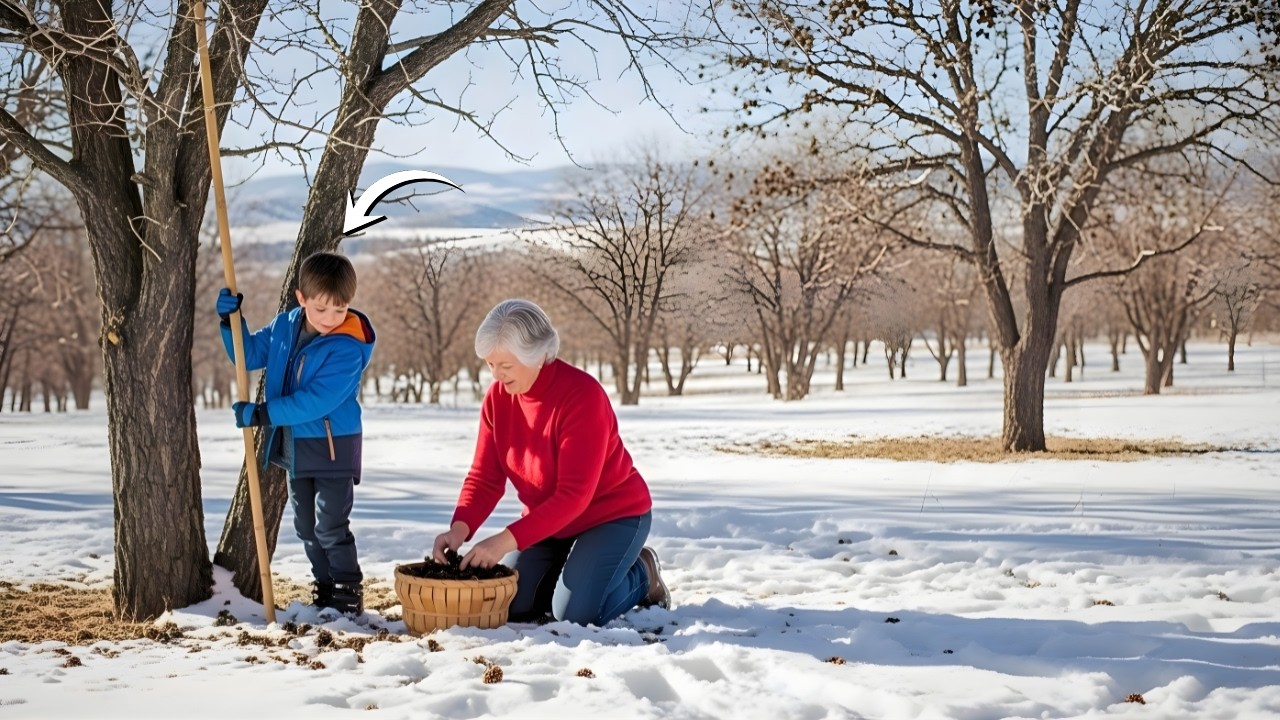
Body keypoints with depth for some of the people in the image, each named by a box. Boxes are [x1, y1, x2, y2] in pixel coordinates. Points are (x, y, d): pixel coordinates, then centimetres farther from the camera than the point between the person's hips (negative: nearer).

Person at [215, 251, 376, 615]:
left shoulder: (347, 349, -23)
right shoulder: (285, 326, -2)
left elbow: (316, 401, -29)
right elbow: (250, 356, 13)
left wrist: (262, 414, -27)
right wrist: (231, 322, -3)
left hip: (334, 447, -7)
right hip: (294, 445, 7)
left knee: (331, 527, -7)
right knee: (306, 527, 15)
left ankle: (348, 595, 4)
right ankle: (324, 589, 27)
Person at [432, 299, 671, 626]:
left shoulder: (582, 394, -29)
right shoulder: (497, 397, -9)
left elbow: (574, 494, -33)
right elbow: (484, 477, -7)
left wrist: (507, 540, -40)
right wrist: (460, 527, -28)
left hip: (613, 515, -6)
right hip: (551, 520, 6)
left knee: (575, 612, -20)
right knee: (512, 606, -3)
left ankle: (641, 575, 9)